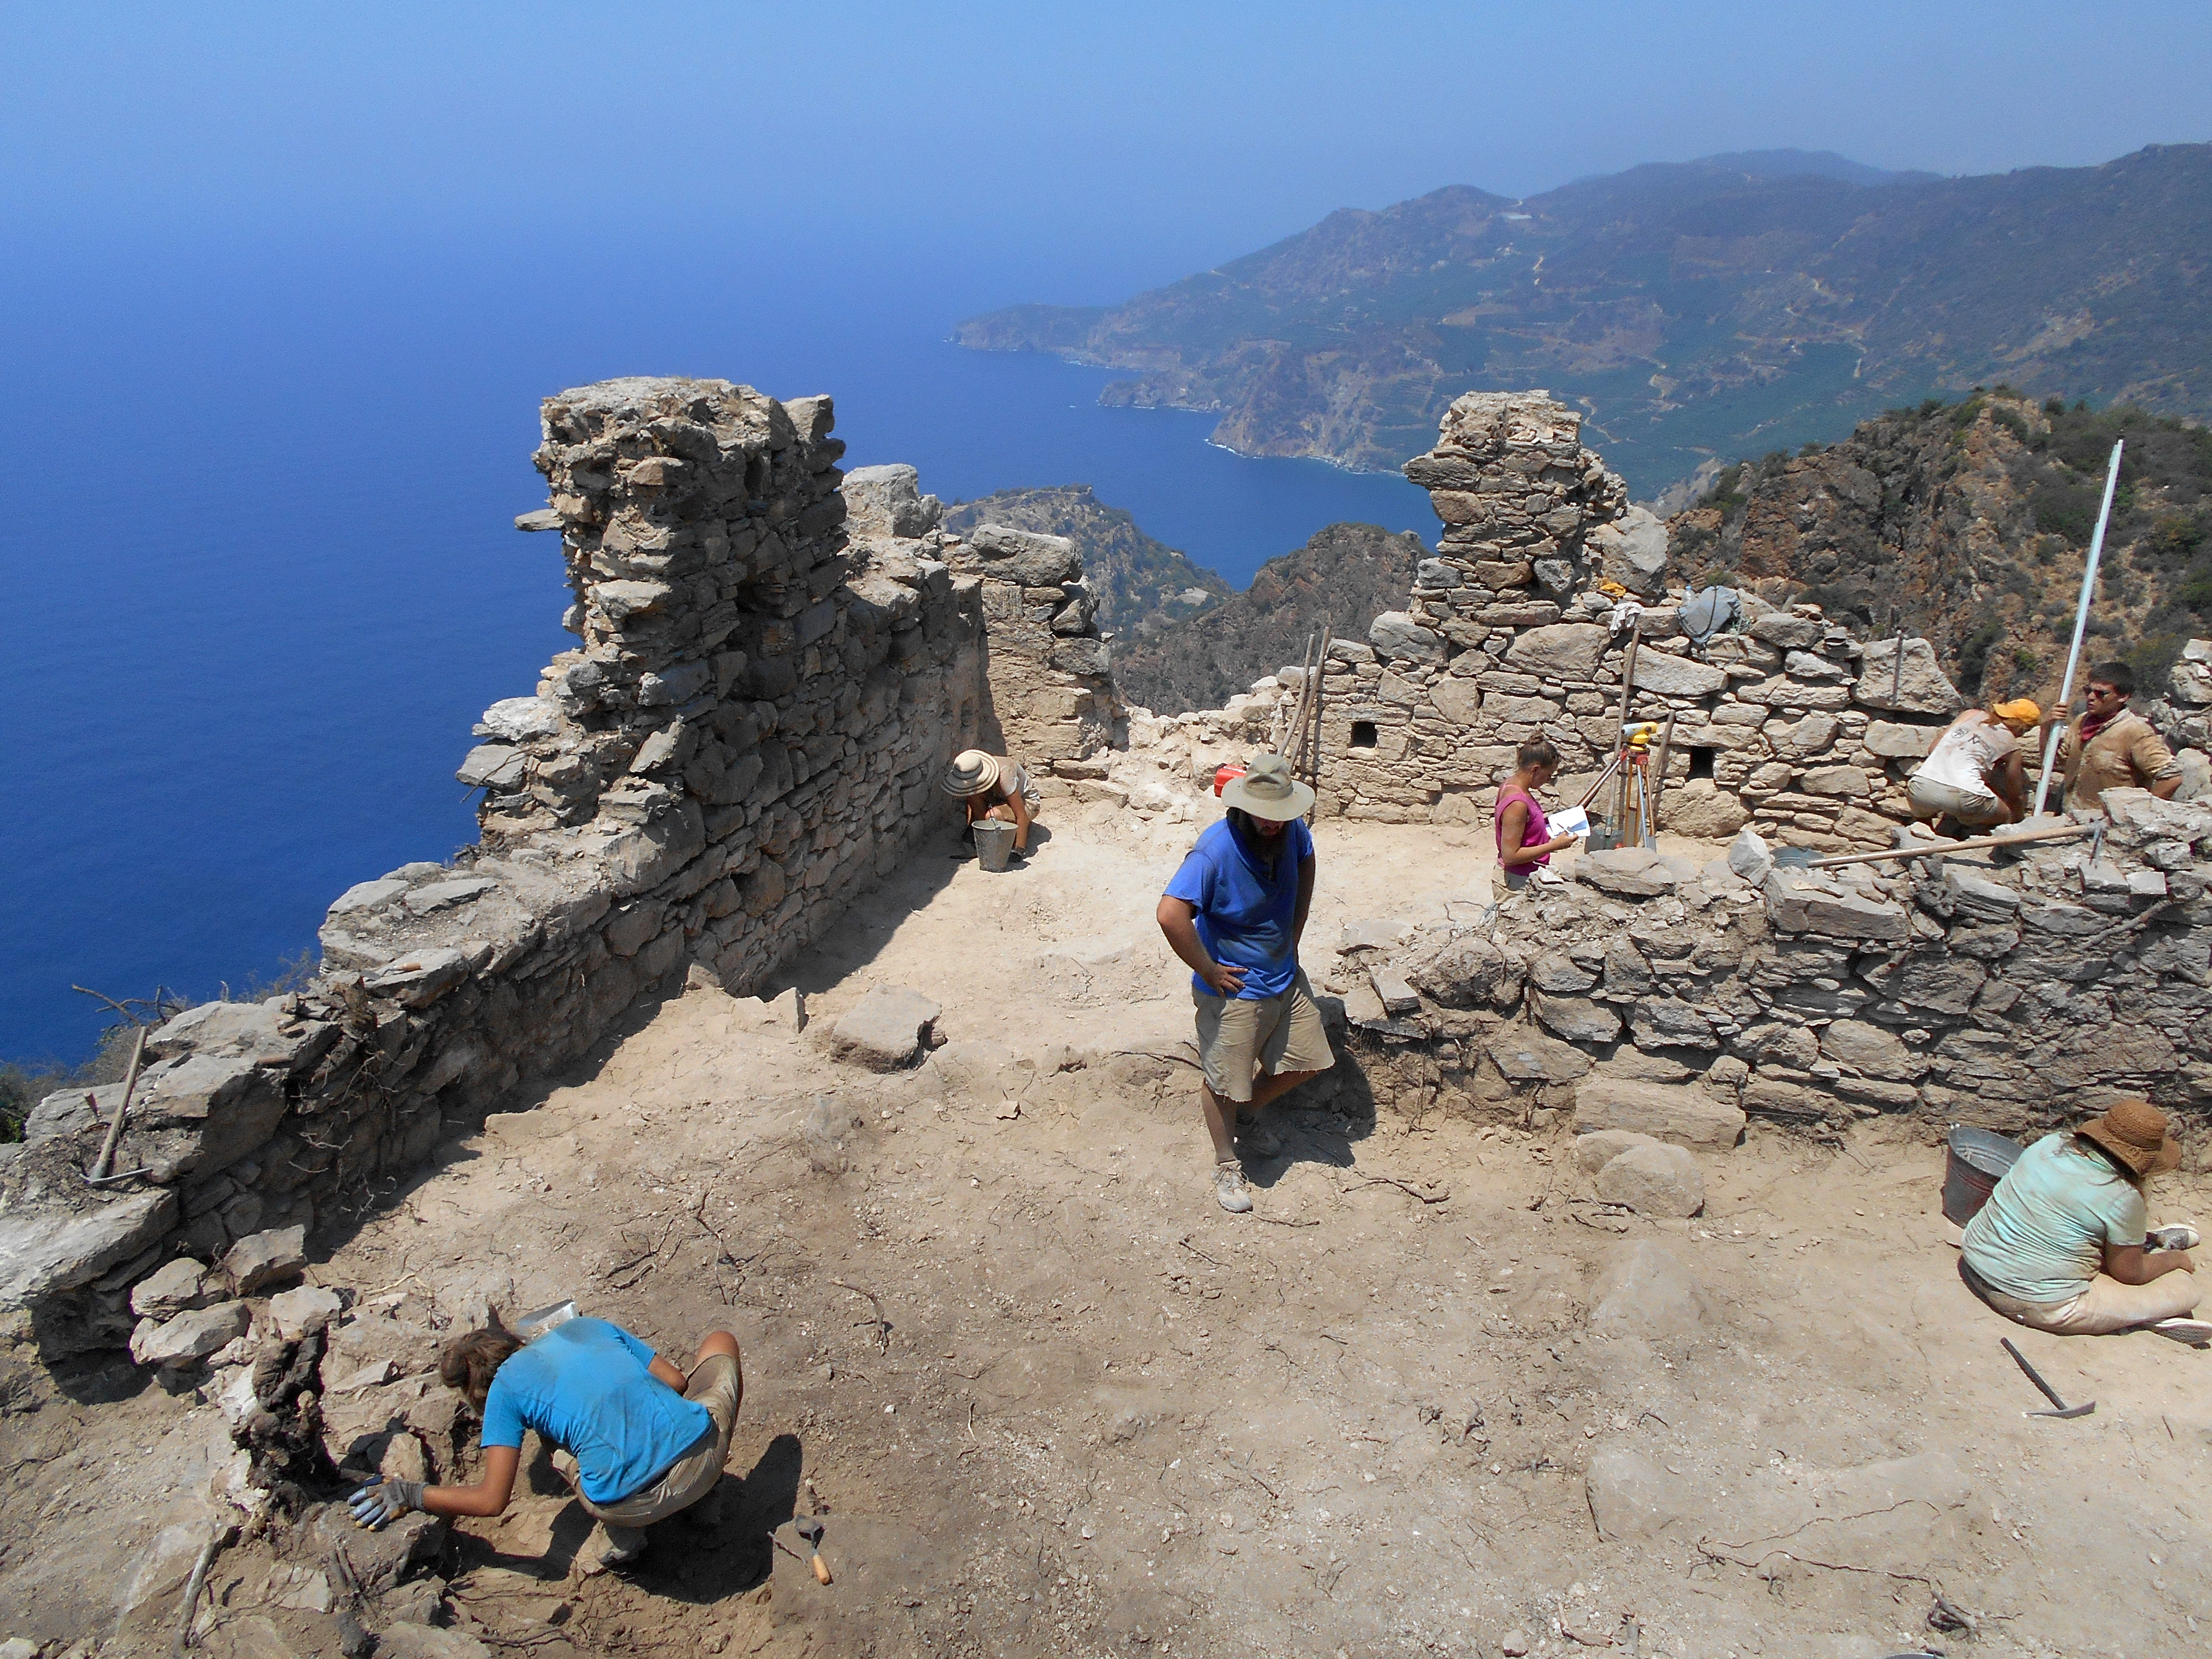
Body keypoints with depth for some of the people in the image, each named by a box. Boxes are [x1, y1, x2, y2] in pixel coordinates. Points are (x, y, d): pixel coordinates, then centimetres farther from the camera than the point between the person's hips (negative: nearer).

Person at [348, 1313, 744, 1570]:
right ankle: (704, 1498, 28)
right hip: (703, 1453, 1)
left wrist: (408, 1494, 17)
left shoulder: (505, 1389, 9)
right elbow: (676, 1382, 19)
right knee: (721, 1341, 31)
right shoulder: (588, 1326, 19)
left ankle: (623, 1533, 14)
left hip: (633, 1505, -1)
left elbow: (492, 1501, 5)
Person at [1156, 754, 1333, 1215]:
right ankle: (1227, 1167, 31)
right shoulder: (1216, 851, -29)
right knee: (1224, 1081, 7)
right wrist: (1208, 970, -25)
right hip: (1235, 989, -7)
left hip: (1286, 977, 7)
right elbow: (1171, 914, -37)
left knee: (1307, 1061, 17)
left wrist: (1294, 935, 12)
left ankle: (1250, 1116, 42)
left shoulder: (1293, 831, -9)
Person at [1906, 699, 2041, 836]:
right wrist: (2018, 823, 40)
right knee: (2006, 816, 25)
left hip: (1921, 788, 4)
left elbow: (1932, 750, 22)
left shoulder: (1971, 715, 21)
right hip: (1962, 795, -4)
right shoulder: (2011, 745, 13)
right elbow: (2015, 795, 22)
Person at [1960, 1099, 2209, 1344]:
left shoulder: (2050, 1144, 0)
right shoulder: (2123, 1199, -17)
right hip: (2043, 1305, -7)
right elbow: (2129, 1273, -3)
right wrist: (2175, 1259, 17)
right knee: (2184, 1288, 2)